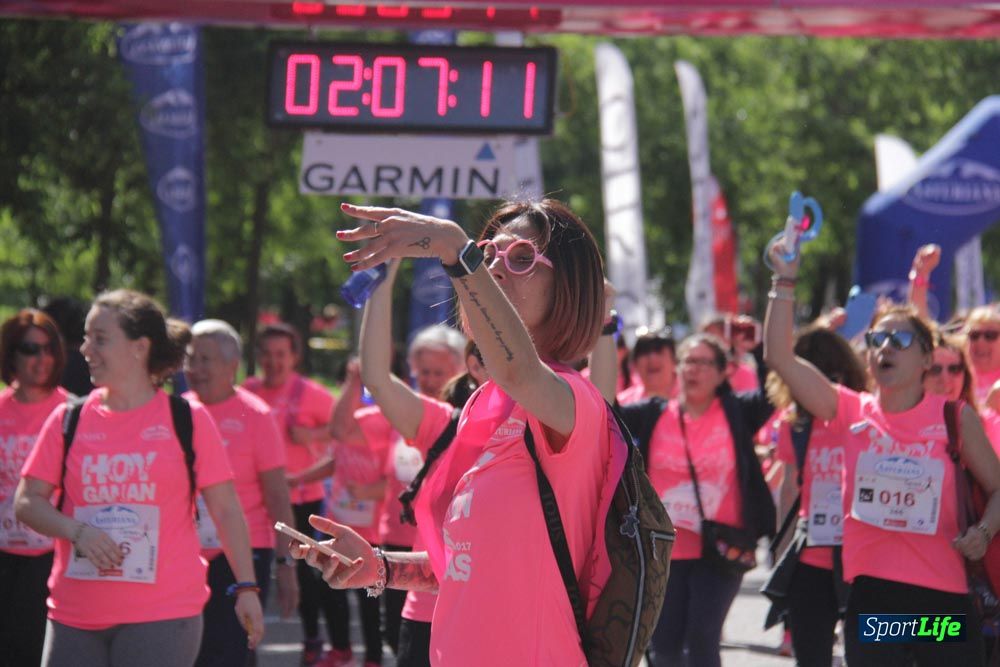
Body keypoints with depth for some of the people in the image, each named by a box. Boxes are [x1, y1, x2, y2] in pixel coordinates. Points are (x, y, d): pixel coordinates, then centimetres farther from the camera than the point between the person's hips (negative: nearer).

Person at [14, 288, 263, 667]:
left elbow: (225, 508, 3)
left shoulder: (188, 419, 1)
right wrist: (77, 531, -11)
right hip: (75, 617, 3)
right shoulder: (69, 420, 7)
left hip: (162, 618, -3)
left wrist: (246, 588, -1)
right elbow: (28, 502, 7)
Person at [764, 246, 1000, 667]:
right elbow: (780, 357, -2)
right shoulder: (850, 411, 6)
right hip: (870, 591, 2)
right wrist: (786, 282, -7)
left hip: (942, 593, -1)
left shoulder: (955, 418, 2)